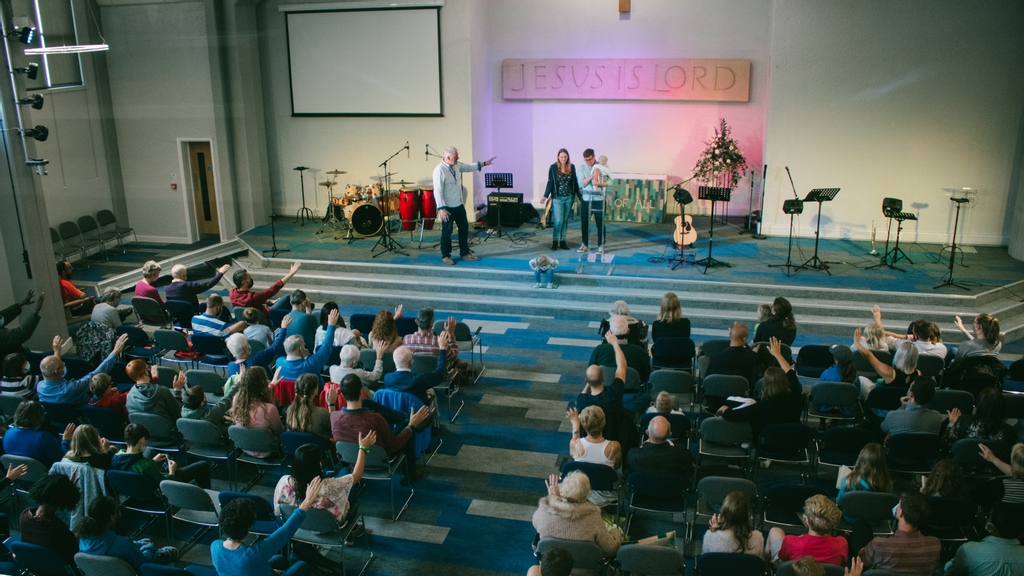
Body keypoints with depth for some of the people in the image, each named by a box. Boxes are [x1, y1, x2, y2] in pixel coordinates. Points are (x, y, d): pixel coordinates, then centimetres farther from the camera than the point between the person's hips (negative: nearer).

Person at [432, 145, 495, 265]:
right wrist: (441, 209, -26)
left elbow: (468, 167, 22)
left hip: (459, 205, 8)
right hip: (448, 207, -8)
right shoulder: (439, 170, -23)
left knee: (464, 228, 16)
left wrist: (483, 163, 21)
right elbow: (438, 191, -24)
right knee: (447, 232, 5)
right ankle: (445, 256, 20)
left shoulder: (457, 165, 1)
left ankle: (464, 253, 29)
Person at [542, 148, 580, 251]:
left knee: (565, 220, 7)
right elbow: (550, 182, -1)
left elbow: (575, 182, 10)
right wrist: (546, 196, -5)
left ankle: (562, 241, 14)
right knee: (558, 220, -8)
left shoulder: (572, 167, 3)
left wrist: (579, 195, 12)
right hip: (557, 198, -3)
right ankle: (555, 241, 5)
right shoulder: (553, 167, -4)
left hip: (569, 198, 3)